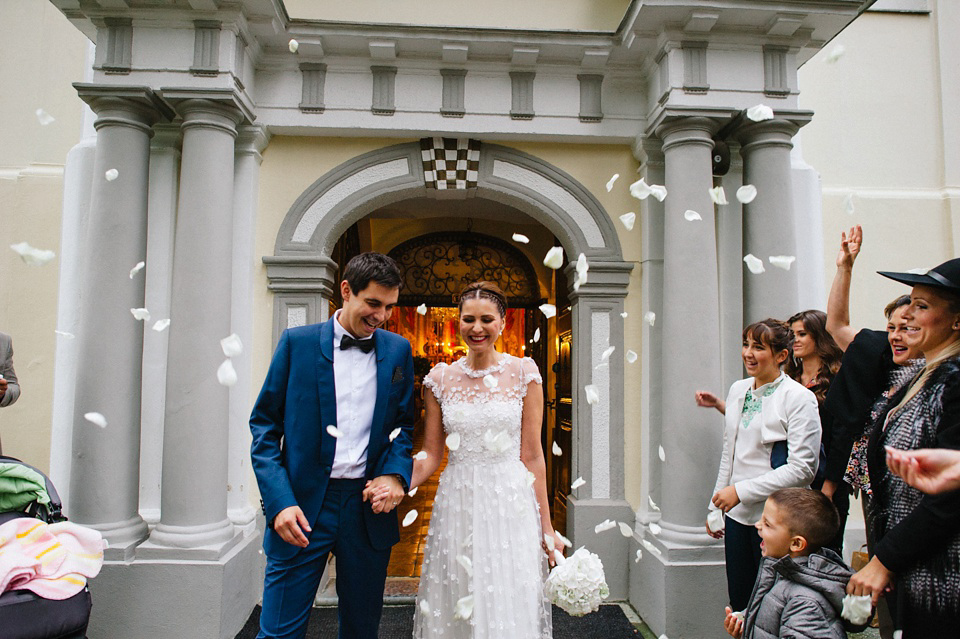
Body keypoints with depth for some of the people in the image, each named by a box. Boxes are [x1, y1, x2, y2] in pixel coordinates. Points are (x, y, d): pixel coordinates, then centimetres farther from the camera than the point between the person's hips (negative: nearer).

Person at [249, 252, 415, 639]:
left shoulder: (398, 350, 6)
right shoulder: (297, 342, -1)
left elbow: (405, 424, 11)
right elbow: (264, 425, -1)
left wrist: (396, 473, -9)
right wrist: (280, 502, -11)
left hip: (369, 506, 3)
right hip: (302, 507, -2)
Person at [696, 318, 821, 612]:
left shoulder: (799, 398, -11)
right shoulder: (738, 389, 8)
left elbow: (802, 469, -16)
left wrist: (741, 491, -18)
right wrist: (716, 507, 16)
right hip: (737, 515, 6)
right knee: (738, 602, 13)